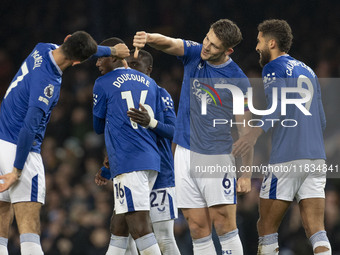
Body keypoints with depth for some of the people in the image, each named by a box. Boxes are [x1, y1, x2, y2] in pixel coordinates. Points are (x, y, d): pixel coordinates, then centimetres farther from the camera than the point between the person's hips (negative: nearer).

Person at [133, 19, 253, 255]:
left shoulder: (238, 81, -7)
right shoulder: (194, 53, 4)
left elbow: (245, 129, -3)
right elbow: (169, 44, -15)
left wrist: (246, 174, -7)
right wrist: (148, 38, -38)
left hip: (217, 157, -4)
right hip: (185, 155, 4)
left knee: (224, 224, -9)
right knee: (198, 227, 2)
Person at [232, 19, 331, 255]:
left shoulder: (273, 67, -2)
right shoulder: (307, 70, 21)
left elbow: (279, 104, -21)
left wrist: (257, 131, -34)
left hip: (286, 160, -7)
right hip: (316, 158, 7)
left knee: (267, 227, 4)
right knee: (316, 231, -2)